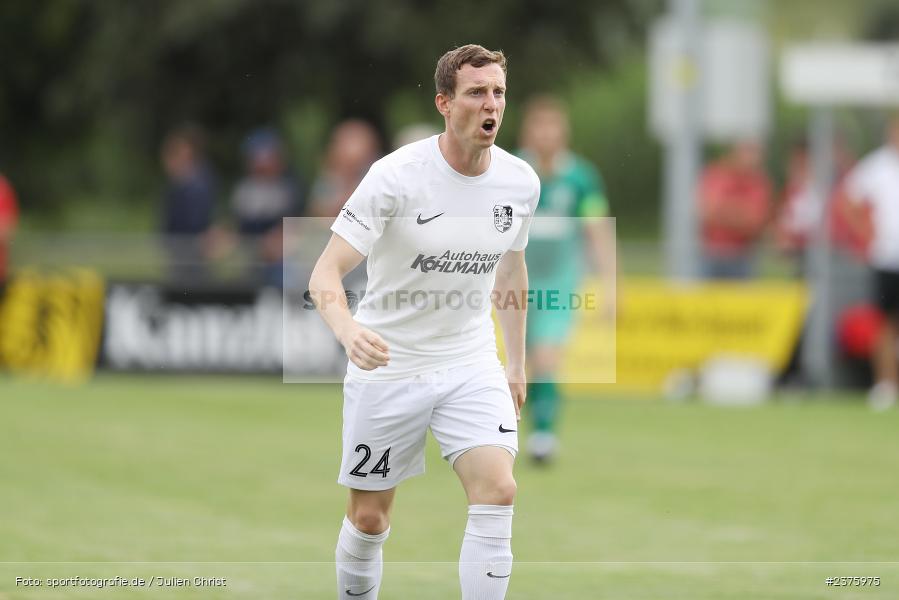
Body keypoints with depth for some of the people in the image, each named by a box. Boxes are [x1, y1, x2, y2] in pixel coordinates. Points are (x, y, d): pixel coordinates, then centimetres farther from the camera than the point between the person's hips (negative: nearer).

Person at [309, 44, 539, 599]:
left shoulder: (520, 182, -3)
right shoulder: (396, 176, -18)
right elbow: (326, 273, -21)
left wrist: (516, 362, 19)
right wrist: (348, 329, -42)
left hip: (471, 366, 3)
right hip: (387, 367, -3)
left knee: (498, 491, -18)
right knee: (369, 517, 4)